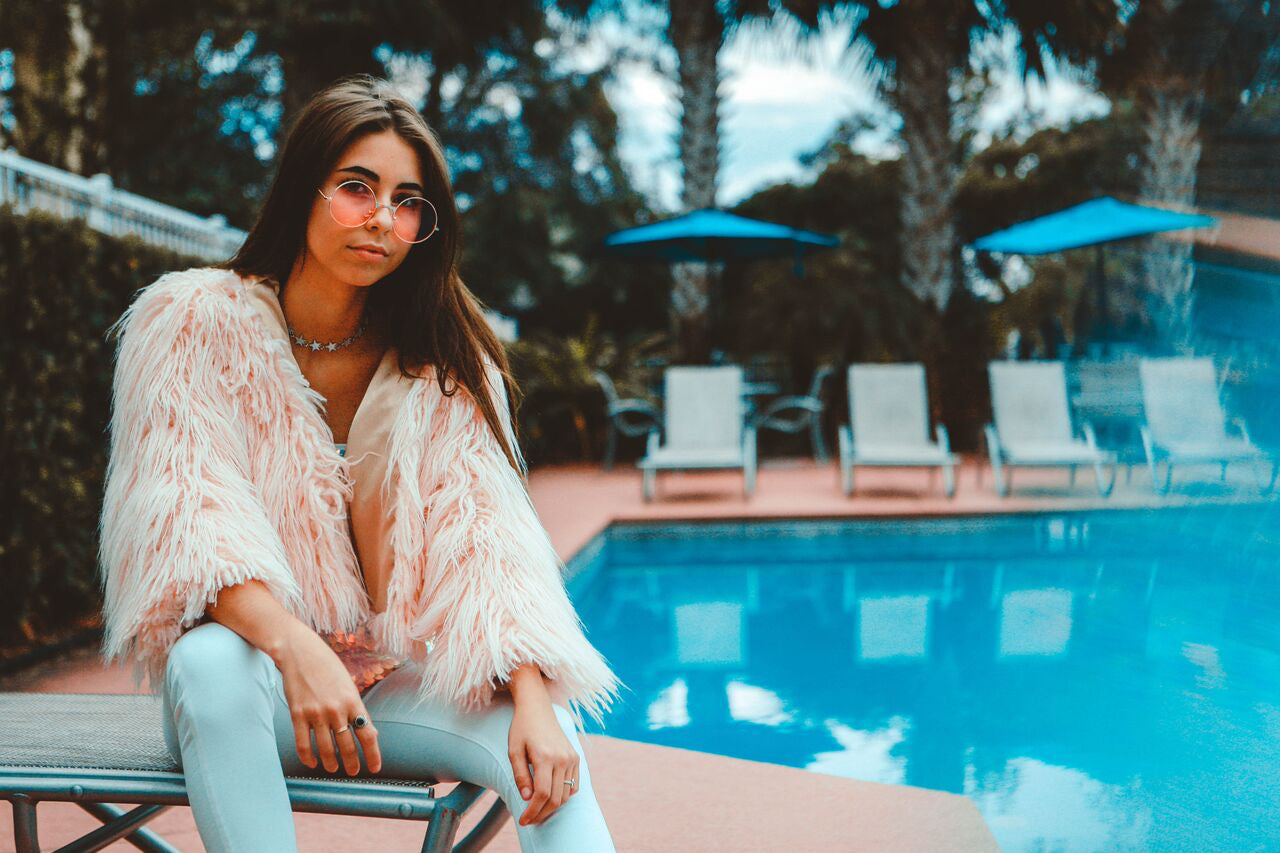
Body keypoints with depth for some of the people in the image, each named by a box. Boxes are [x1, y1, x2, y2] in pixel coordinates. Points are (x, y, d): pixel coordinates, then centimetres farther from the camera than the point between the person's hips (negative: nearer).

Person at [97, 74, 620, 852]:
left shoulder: (441, 357, 0)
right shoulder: (193, 320, -6)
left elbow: (482, 524, -12)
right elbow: (188, 510, -17)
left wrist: (532, 698, -28)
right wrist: (295, 649, -35)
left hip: (396, 680, 1)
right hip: (256, 665, -1)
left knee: (545, 738, -27)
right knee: (209, 662, -35)